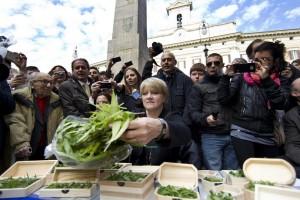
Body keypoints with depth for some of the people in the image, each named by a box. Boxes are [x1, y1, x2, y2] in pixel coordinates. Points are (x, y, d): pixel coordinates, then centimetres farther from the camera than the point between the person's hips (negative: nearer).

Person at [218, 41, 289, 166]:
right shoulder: (241, 78, 1)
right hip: (242, 133, -3)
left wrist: (266, 80, -17)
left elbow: (281, 104, -9)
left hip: (267, 137, 3)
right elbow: (223, 100, -4)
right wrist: (226, 76, -13)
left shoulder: (278, 81, 8)